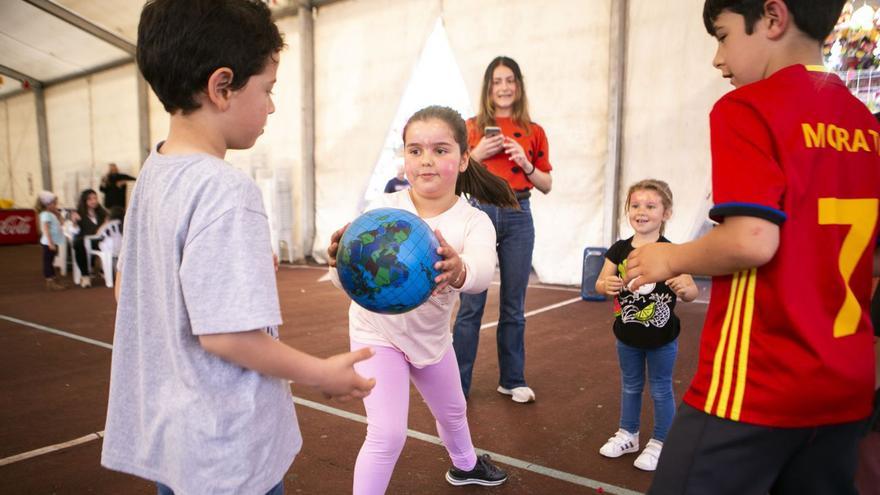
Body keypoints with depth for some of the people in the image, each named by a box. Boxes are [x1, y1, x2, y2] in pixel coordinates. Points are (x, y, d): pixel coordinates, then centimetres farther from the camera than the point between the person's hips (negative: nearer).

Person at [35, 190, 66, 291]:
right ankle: (50, 283, -2)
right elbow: (45, 229, -22)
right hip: (48, 243, -10)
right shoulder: (46, 214, -15)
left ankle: (54, 280, 22)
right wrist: (50, 242, -26)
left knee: (51, 262, 15)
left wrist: (58, 214, 11)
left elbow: (59, 224, 22)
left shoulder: (52, 214, 13)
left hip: (54, 242, 10)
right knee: (48, 262, -4)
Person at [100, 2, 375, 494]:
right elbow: (226, 333, -28)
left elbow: (127, 286, 10)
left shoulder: (154, 173, 0)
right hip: (227, 449, -8)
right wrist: (325, 374, -16)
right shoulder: (226, 189, -26)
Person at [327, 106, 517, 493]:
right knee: (387, 434, -11)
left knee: (452, 410, 26)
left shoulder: (474, 222, -21)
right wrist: (338, 261, -57)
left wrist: (459, 271, -66)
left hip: (431, 334, 3)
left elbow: (483, 271, -42)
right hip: (377, 332, -3)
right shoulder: (383, 209, -23)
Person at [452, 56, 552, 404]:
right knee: (471, 303, -1)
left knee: (514, 305, 9)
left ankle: (512, 380, 24)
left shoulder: (533, 132, 9)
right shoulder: (472, 127, 6)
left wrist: (526, 163, -6)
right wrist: (476, 154, -8)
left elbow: (546, 186, 11)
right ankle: (457, 384, 11)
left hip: (518, 218, 2)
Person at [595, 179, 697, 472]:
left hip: (662, 337, -3)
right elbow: (599, 283, -3)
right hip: (627, 335, 4)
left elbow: (692, 292, -15)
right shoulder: (619, 250, -6)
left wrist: (685, 288, -38)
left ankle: (659, 443, 30)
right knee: (630, 386, 21)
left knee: (660, 390, 13)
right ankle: (627, 435, 39)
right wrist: (607, 285, -26)